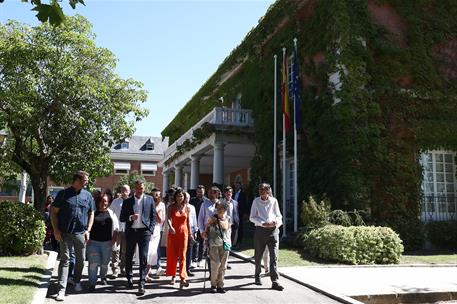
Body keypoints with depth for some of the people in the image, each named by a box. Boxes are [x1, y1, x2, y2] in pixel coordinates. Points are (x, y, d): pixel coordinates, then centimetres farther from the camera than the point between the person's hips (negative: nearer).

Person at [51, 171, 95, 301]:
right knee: (64, 260, -4)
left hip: (81, 233, 3)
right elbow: (54, 212, 0)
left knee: (80, 260, 11)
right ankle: (62, 289, -3)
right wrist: (56, 230, -7)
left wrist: (88, 230, 2)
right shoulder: (63, 194, -1)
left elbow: (91, 214, 12)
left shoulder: (87, 195, 8)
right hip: (65, 233, -3)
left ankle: (77, 281, 32)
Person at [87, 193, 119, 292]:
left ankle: (103, 277, 37)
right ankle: (92, 283, -2)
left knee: (105, 263, 13)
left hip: (107, 243, 2)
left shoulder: (111, 213, 8)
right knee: (93, 263, -10)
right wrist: (87, 239, -5)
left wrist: (114, 239, -1)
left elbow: (115, 228, 10)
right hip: (93, 242, -2)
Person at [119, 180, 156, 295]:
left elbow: (153, 216, 7)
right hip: (131, 231, 2)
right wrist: (130, 217, -12)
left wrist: (150, 230, -3)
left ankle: (141, 284, -2)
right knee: (128, 256, 11)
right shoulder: (127, 201, 8)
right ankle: (129, 278, 29)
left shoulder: (149, 199, 6)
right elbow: (122, 218, 7)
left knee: (143, 258, -5)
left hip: (144, 231, -2)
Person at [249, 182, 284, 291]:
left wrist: (278, 222, -12)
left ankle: (275, 282, -6)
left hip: (273, 230, 0)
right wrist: (263, 223, -13)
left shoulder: (274, 201, 5)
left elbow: (278, 215, 12)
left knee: (274, 256, -7)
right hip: (260, 230, 0)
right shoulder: (256, 201, 3)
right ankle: (257, 276, 34)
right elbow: (252, 217, 2)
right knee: (258, 256, 11)